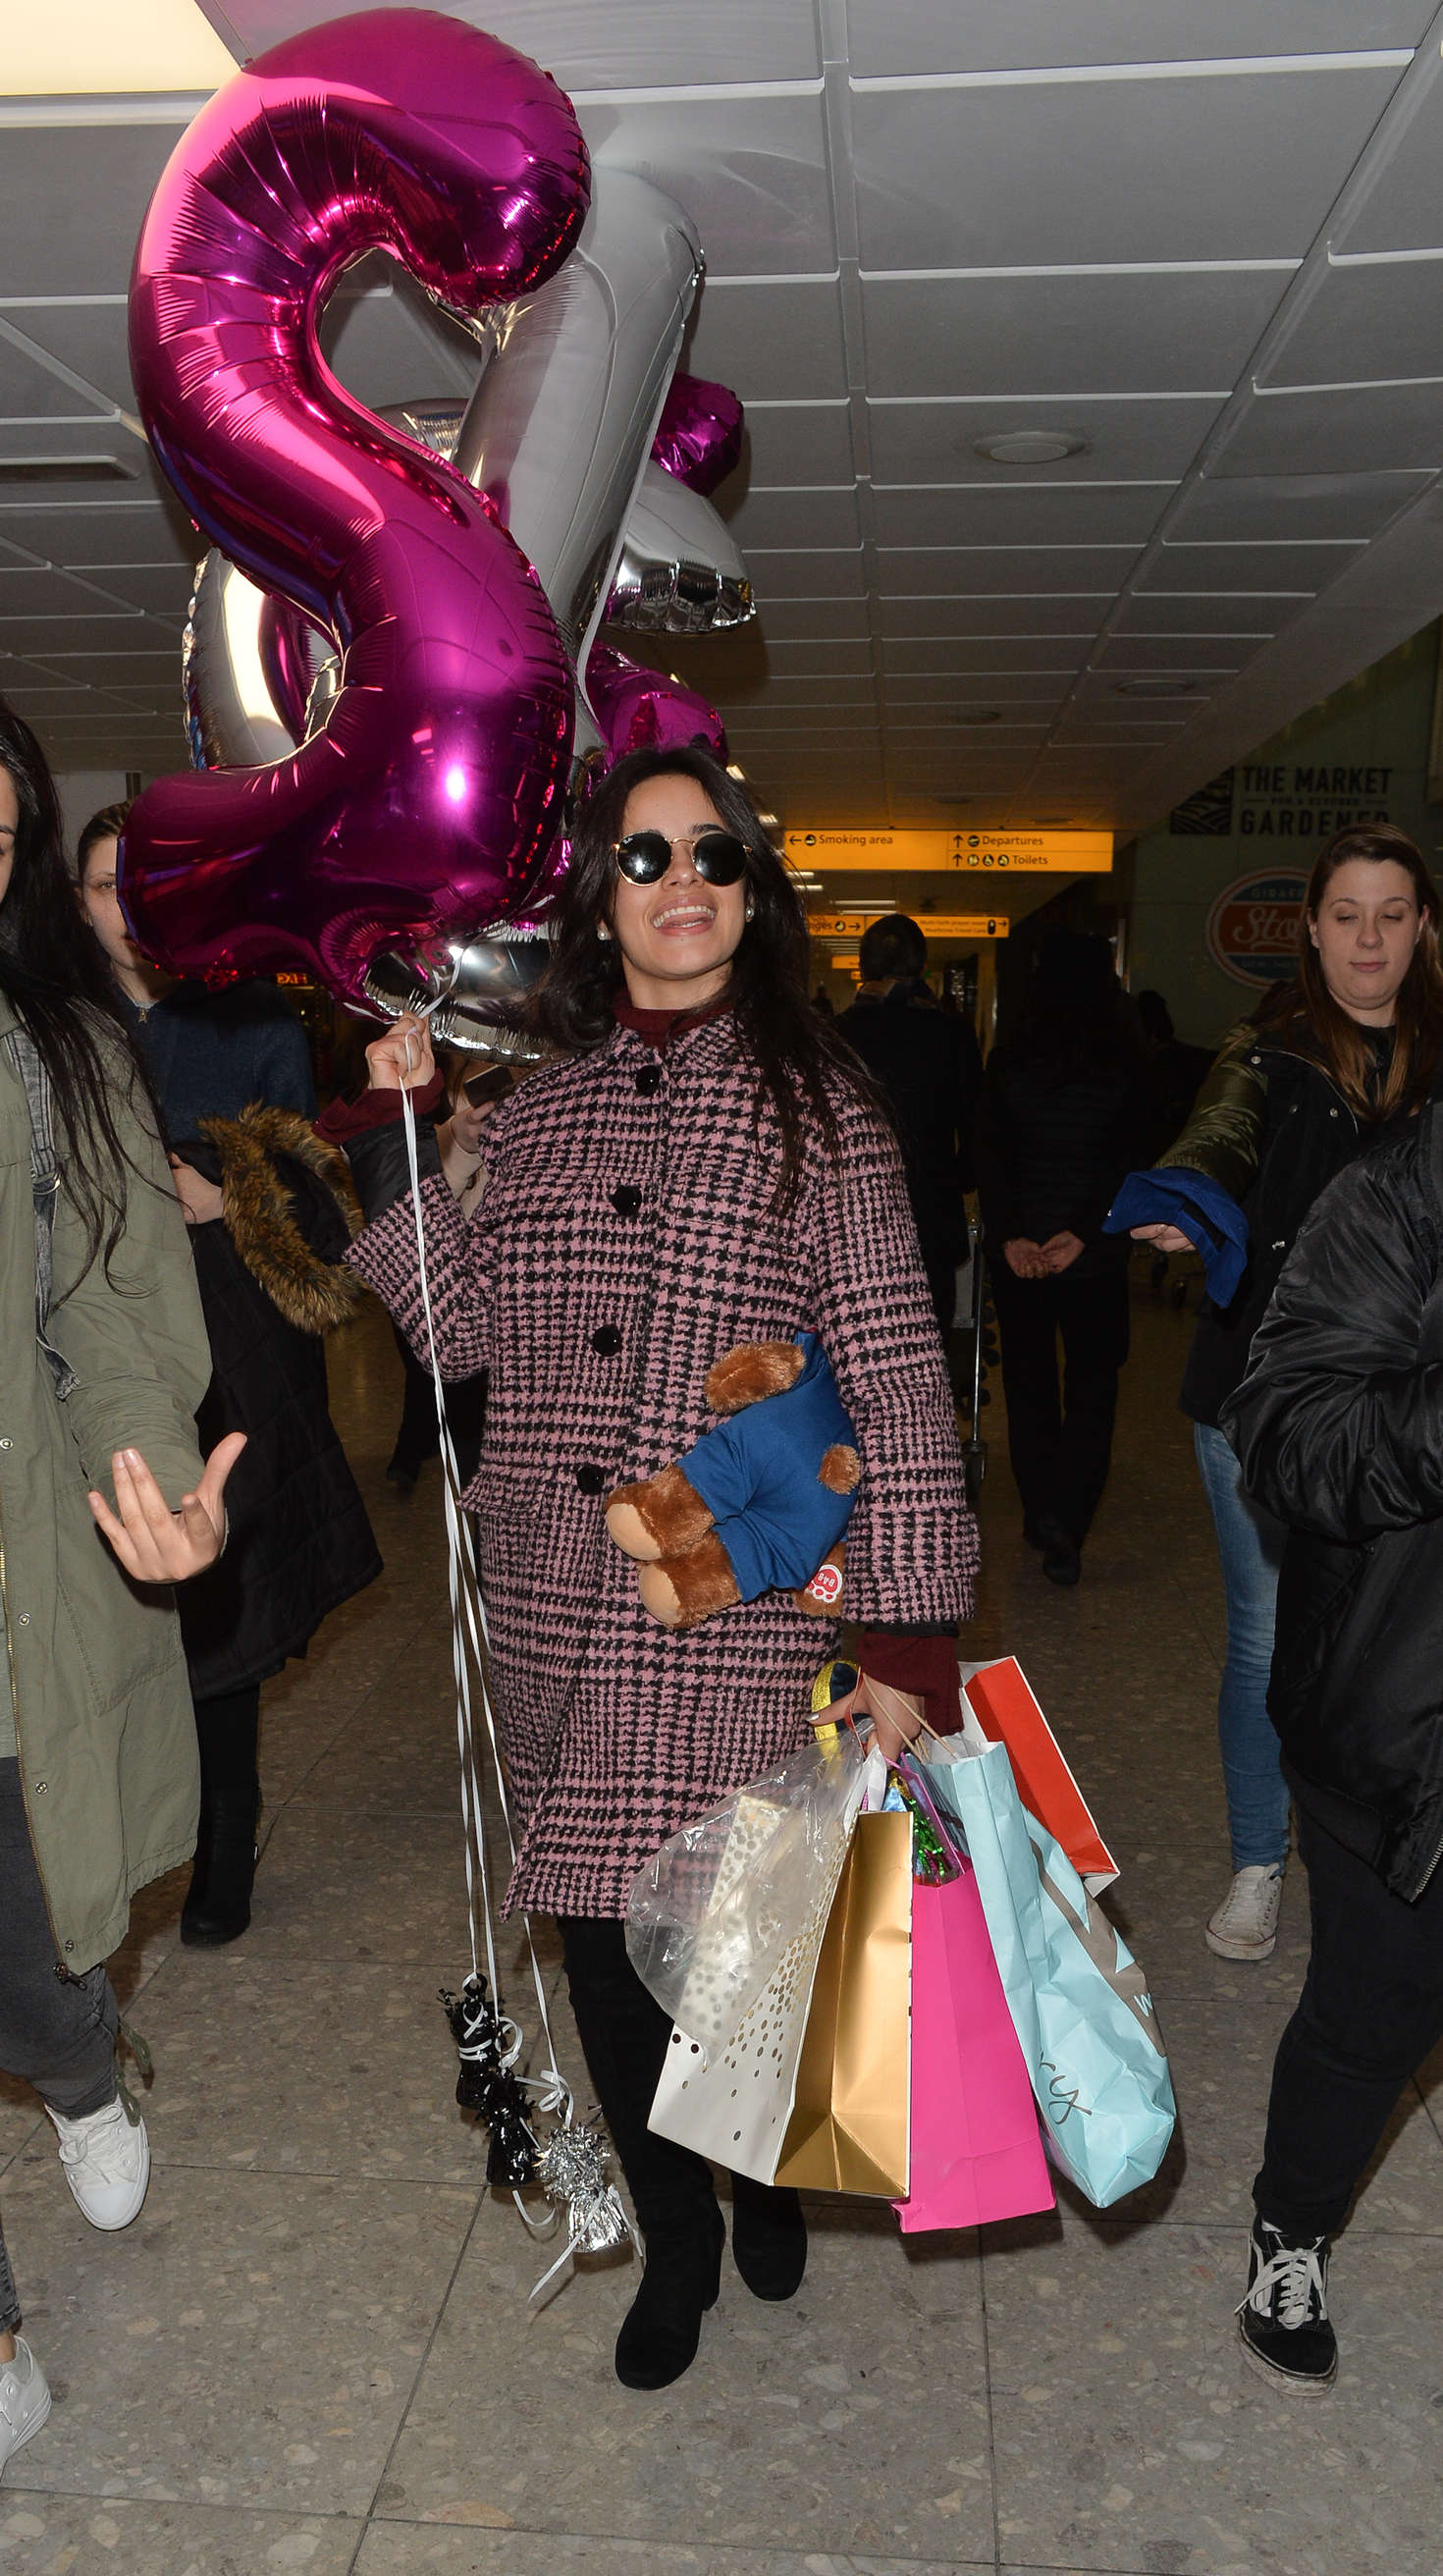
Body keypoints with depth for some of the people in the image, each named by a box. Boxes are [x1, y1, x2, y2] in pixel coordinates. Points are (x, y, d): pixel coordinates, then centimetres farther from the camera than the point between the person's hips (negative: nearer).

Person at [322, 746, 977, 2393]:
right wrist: (394, 1142, 0)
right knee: (602, 1944, 13)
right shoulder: (538, 1106, 7)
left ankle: (771, 2177, 45)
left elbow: (894, 1379, -7)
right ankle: (675, 2240, 41)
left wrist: (910, 1636, -12)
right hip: (561, 1612, 3)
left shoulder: (819, 1105, -4)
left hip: (750, 1607, -3)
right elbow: (471, 1331, 7)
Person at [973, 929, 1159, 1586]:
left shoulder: (1008, 1060, -3)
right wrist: (1083, 1231, -12)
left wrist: (1009, 1235, -10)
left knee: (1028, 1379, 15)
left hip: (1015, 1252, 1)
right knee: (1092, 1383, 7)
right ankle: (1065, 1528, -4)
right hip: (1095, 1254, -1)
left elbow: (989, 1153, -7)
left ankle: (1040, 1511, 21)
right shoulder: (1126, 1065, -6)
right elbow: (1132, 1158, -10)